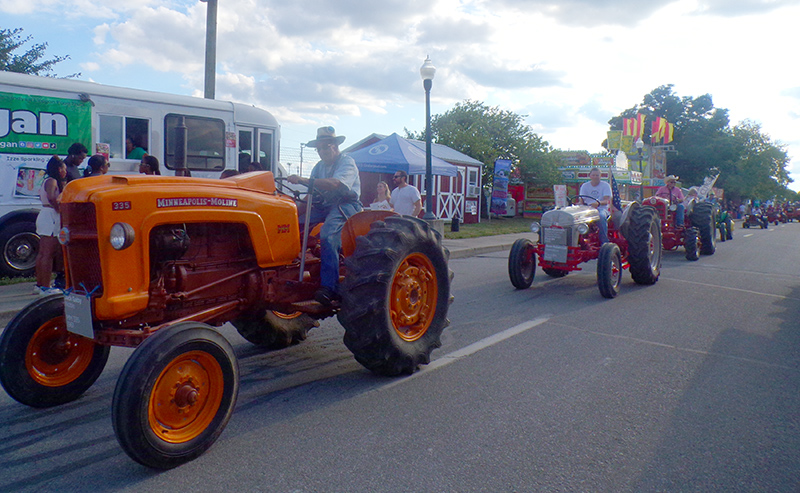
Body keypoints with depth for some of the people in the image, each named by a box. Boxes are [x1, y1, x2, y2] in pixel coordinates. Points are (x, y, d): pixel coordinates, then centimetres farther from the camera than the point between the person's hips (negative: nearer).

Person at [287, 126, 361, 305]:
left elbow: (335, 183, -28)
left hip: (345, 205, -7)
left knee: (328, 235, -34)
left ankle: (329, 287, -37)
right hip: (324, 206, 8)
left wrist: (304, 180, -35)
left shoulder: (347, 162, -7)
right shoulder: (319, 166, 18)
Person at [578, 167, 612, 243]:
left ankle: (605, 242, -30)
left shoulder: (605, 185, 2)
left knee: (601, 216, -38)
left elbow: (607, 201, -11)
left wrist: (598, 203, -33)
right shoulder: (585, 186, 11)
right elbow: (581, 200, 4)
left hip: (601, 208, -2)